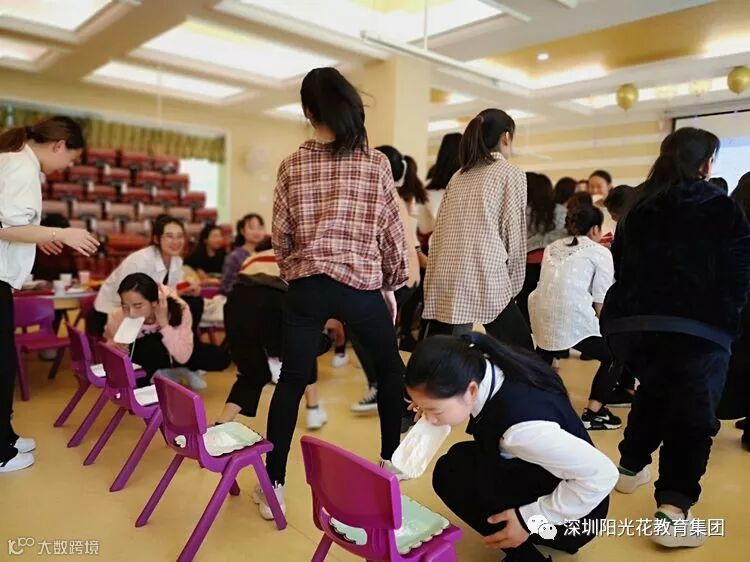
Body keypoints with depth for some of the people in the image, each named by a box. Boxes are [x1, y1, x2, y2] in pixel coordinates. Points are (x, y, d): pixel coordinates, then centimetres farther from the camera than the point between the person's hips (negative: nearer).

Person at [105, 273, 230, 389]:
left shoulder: (179, 308, -35)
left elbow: (183, 357, -36)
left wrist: (164, 323, -46)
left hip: (171, 351, 0)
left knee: (220, 358, -21)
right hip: (141, 354, 0)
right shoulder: (117, 317, -31)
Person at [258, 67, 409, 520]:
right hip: (361, 285, -1)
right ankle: (390, 461, 29)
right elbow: (392, 231, 1)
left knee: (291, 381, 9)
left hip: (307, 287, 1)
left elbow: (281, 235, 5)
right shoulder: (376, 164, -2)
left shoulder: (292, 166, 3)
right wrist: (392, 286, 13)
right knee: (390, 368, 21)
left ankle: (273, 485, 13)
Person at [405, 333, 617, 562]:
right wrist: (431, 407, -7)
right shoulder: (480, 370, -16)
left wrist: (529, 519, -23)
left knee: (450, 474, -17)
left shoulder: (521, 425, -39)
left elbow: (602, 474, -31)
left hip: (572, 515, -8)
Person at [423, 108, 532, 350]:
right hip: (485, 280, -6)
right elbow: (513, 235, 0)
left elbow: (439, 232, 14)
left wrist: (432, 281, 15)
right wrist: (513, 286, 10)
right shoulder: (512, 174, 4)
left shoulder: (458, 176, 19)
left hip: (444, 281, 6)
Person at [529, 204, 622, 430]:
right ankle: (593, 413, 6)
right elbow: (601, 301, 2)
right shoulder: (600, 252, 8)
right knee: (614, 355, 14)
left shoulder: (552, 247, 23)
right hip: (573, 319, -6)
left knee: (545, 354, 34)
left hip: (540, 316, 6)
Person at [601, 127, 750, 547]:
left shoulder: (637, 209, 13)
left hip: (630, 322, 5)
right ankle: (673, 509, -12)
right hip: (697, 328, -4)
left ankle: (631, 467, 35)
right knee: (693, 413, 0)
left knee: (653, 390, 26)